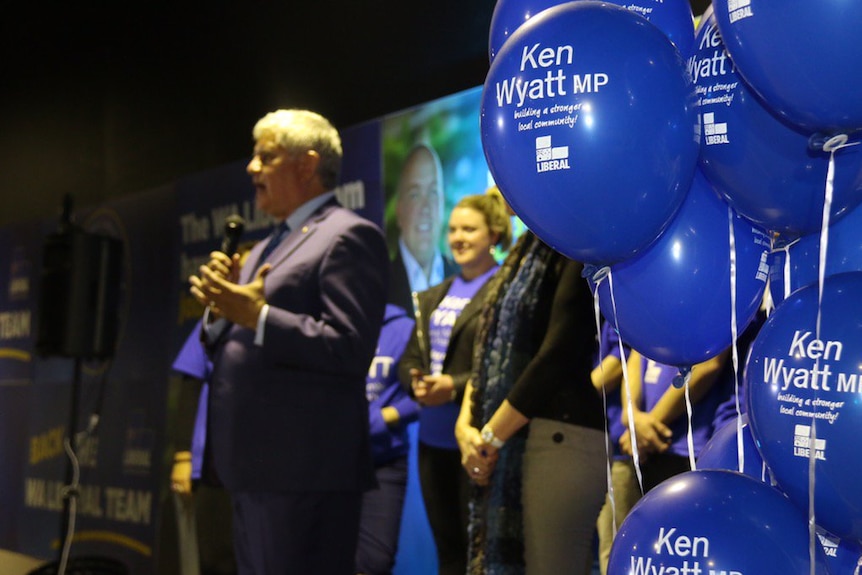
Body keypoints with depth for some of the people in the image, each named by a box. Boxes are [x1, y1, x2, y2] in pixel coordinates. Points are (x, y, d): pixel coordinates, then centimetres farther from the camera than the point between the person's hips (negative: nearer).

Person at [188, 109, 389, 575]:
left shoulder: (348, 236, -8)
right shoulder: (267, 246, 21)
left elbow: (349, 347, -19)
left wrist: (257, 316, -21)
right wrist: (220, 311, 0)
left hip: (304, 468, -9)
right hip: (255, 465, 9)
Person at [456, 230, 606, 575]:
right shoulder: (529, 249, 18)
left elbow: (559, 354, -17)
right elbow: (490, 351, 17)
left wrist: (491, 436, -13)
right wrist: (466, 425, 2)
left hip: (559, 437, -9)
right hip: (511, 442, 9)